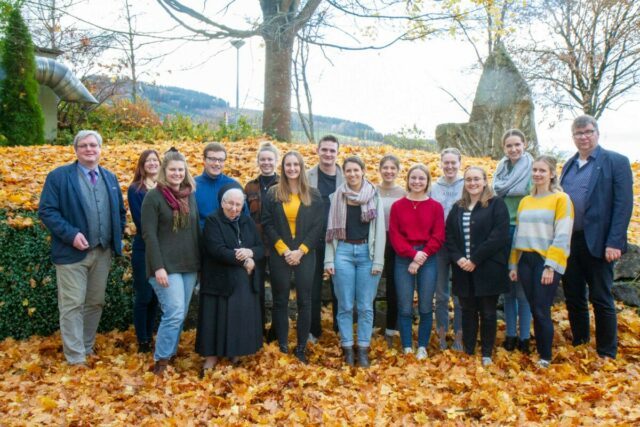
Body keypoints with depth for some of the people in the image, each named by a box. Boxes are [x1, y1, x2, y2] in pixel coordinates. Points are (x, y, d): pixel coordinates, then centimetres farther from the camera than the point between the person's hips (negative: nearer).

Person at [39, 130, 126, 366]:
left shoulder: (110, 178, 13)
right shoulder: (59, 176, -4)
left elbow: (120, 212, 19)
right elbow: (46, 211, -10)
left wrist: (117, 237, 5)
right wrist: (71, 234, -20)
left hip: (103, 252, 5)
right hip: (72, 252, -5)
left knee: (95, 303, 13)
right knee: (72, 305, 0)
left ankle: (87, 347, 28)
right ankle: (75, 357, 8)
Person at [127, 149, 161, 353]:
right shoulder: (135, 189, -3)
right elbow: (140, 222, -9)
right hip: (144, 249, -3)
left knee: (156, 296, 11)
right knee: (144, 296, 3)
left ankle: (150, 337, 25)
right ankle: (142, 341, 16)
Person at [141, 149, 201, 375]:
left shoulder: (190, 195, 10)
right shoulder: (153, 197, -6)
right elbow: (148, 234, -11)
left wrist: (200, 261, 13)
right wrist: (158, 267, -17)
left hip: (189, 265, 6)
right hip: (166, 266, -6)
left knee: (180, 315, 10)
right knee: (174, 314, -11)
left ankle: (170, 354, 24)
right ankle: (161, 361, 3)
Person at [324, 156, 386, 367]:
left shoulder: (374, 196, 2)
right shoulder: (338, 196, 4)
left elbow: (380, 230, 0)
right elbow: (332, 228, 5)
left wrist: (378, 261, -5)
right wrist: (329, 259, 0)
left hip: (367, 252, 0)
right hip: (343, 251, 1)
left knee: (365, 306, 5)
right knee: (345, 305, 5)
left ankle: (363, 349, 16)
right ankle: (347, 348, 17)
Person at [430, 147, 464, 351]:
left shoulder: (467, 186, -3)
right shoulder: (434, 188, 5)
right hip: (439, 245, 2)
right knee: (441, 293, 10)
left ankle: (459, 336, 19)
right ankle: (441, 335, 23)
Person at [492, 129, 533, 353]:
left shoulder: (531, 169, -7)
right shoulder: (501, 169, 9)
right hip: (503, 231, 5)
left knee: (522, 288, 3)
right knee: (507, 287, 11)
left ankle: (524, 336, 16)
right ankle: (510, 334, 23)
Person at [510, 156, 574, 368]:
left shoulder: (561, 199, -4)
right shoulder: (525, 201, 14)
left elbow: (562, 236, -11)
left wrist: (551, 266, -16)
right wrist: (513, 264, 11)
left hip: (547, 262, -5)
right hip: (525, 261, 5)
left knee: (542, 310, -4)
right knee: (534, 310, 9)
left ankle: (545, 357, 12)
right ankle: (539, 350, 22)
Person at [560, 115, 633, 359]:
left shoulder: (616, 162, -4)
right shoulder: (569, 166, 13)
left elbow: (624, 204, -11)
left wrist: (614, 243, -18)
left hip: (597, 242, -5)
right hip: (568, 242, 6)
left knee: (601, 300, 4)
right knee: (573, 297, 14)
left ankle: (607, 354, 18)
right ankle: (578, 343, 30)